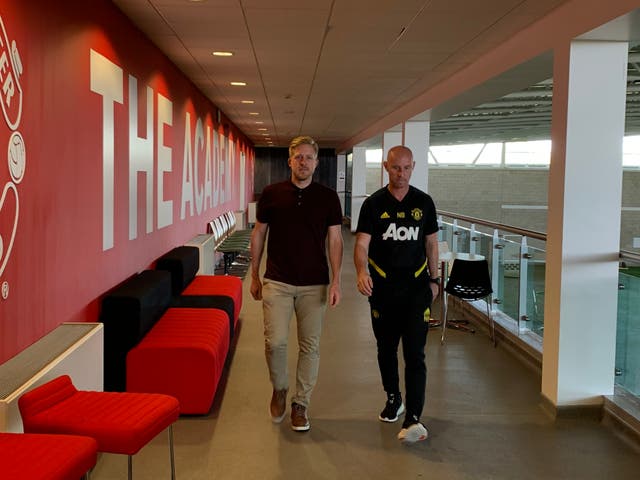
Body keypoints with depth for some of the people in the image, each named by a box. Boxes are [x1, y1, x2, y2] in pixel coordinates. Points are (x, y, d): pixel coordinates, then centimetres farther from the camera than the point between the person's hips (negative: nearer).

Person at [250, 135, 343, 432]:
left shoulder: (328, 198, 1)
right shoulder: (271, 194, 1)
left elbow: (334, 240, 1)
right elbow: (258, 234, 8)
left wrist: (336, 281, -7)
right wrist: (254, 276, 8)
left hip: (315, 285, 1)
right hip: (277, 282, 0)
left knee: (309, 346, 5)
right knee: (275, 341, -8)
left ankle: (301, 404, 20)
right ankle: (279, 388, 21)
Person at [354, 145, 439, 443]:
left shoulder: (424, 202, 4)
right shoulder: (374, 204, -1)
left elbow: (431, 243, 12)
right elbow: (361, 244, -9)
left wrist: (434, 279, 11)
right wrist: (361, 271, -28)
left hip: (416, 288, -1)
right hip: (382, 289, 1)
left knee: (415, 354, -8)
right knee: (386, 349, 14)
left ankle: (413, 419, -9)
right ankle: (393, 399, 36)